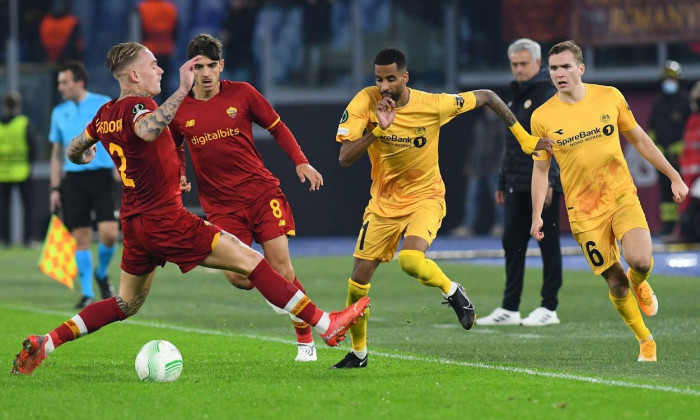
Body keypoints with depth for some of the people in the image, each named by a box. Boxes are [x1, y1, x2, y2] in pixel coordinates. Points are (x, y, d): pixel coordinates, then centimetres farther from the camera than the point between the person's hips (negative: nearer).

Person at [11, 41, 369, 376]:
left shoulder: (105, 115, 10)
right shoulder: (136, 105, -16)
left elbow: (74, 152, 25)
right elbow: (147, 130, -41)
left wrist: (85, 157, 48)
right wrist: (182, 90, -39)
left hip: (135, 222, 9)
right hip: (165, 219, -9)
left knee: (126, 304, 20)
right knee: (250, 261, -7)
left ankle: (44, 344, 12)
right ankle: (326, 325, -9)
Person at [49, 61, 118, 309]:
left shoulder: (105, 105, 1)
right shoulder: (59, 112, 12)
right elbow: (56, 153, 16)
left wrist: (120, 168, -11)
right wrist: (55, 188, 11)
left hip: (101, 176, -3)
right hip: (73, 179, 3)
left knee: (109, 233, -13)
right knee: (81, 237, -1)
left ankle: (102, 274, 14)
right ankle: (87, 293, 7)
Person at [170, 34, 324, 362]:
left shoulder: (241, 94, 0)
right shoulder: (179, 111, 3)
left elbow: (277, 128, 9)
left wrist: (301, 162, -3)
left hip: (261, 191, -1)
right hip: (220, 205, 1)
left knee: (280, 266, -7)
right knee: (237, 277, -14)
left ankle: (305, 339, 8)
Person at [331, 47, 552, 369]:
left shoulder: (432, 105, -19)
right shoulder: (365, 103, -15)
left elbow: (485, 97, -3)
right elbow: (344, 159, -21)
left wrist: (523, 137, -1)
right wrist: (377, 129, -34)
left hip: (425, 198, -3)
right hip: (383, 203, 3)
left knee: (410, 260, -31)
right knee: (359, 279, 3)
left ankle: (452, 291, 0)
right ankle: (358, 352, 24)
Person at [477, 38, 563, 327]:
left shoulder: (549, 94, -8)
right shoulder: (516, 96, 19)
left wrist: (548, 179, -23)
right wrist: (502, 183, 21)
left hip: (542, 184, -9)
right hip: (517, 185, 9)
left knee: (548, 245, -2)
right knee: (512, 244, 7)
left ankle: (549, 308, 2)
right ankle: (509, 309, 10)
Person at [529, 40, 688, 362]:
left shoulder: (609, 97, 0)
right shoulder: (542, 117, -3)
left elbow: (639, 139, 11)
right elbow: (541, 168, 7)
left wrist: (673, 176, 13)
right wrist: (537, 216, -1)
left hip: (622, 195, 0)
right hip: (583, 210, 0)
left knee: (640, 261, -24)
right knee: (616, 283, -5)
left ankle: (640, 284, 13)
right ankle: (646, 342, 16)